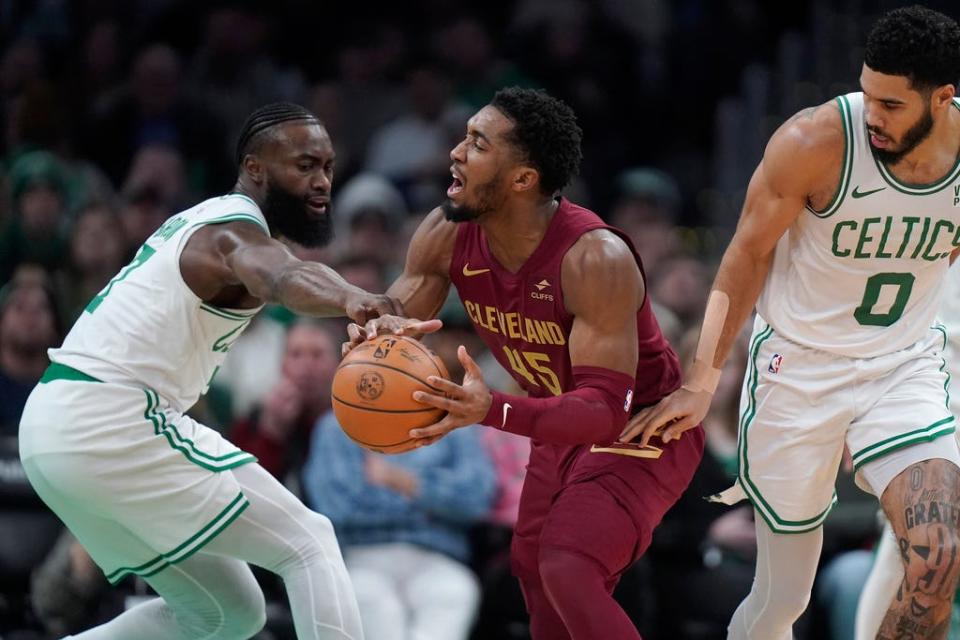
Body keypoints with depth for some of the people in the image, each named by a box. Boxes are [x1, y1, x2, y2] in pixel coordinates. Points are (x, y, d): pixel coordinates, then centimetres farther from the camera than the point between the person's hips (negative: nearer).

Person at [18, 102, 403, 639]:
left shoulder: (200, 222, 19)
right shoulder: (235, 228, -13)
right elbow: (284, 276, -38)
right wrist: (351, 300, -58)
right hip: (116, 423, -10)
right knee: (309, 544, -6)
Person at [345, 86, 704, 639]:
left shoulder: (596, 259, -35)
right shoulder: (448, 236, -15)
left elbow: (605, 411, -38)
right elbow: (383, 327, -7)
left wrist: (492, 411, -54)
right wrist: (375, 332, -35)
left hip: (641, 427, -8)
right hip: (564, 423, 8)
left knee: (568, 573, -25)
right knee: (533, 568, 20)